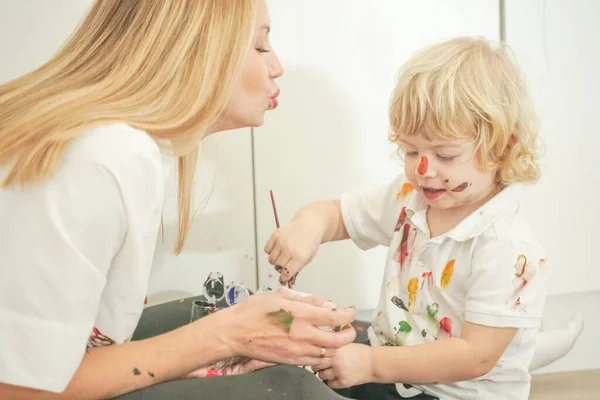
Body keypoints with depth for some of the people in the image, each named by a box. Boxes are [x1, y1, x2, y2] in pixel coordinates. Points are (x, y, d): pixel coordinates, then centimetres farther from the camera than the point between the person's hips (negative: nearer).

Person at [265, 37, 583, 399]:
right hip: (389, 370, 6)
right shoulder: (408, 197, -2)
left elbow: (476, 356, -24)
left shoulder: (508, 247, -22)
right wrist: (309, 224, -18)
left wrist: (373, 364, -27)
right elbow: (334, 215, 7)